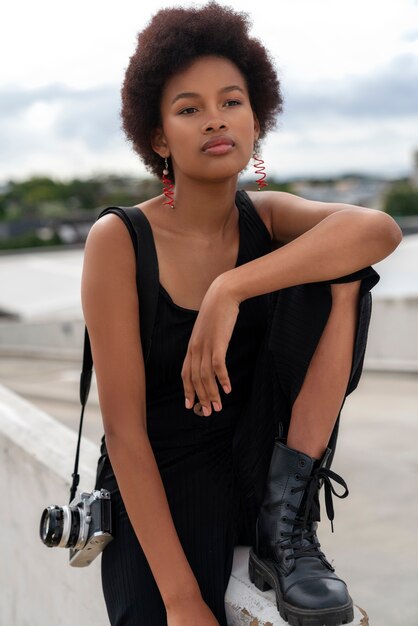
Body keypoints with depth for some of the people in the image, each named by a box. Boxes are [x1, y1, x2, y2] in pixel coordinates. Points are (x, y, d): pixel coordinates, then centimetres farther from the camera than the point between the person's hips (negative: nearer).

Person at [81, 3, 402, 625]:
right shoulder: (119, 241, -14)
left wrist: (230, 289, -34)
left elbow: (380, 229, -24)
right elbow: (123, 429, -17)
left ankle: (286, 524, -12)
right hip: (158, 501, -4)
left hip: (255, 474, 4)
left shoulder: (266, 218, -2)